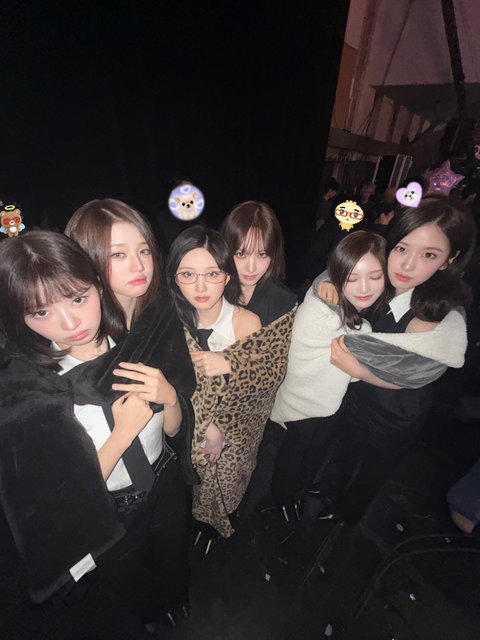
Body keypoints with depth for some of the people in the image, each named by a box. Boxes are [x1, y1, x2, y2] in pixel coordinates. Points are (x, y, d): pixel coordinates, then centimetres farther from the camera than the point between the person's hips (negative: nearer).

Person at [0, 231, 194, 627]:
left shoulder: (138, 342, -21)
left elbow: (174, 428, -9)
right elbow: (69, 495, -20)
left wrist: (169, 397, -29)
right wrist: (122, 433, -32)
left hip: (166, 487, 2)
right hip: (107, 518, -2)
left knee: (174, 569, 34)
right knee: (137, 591, 33)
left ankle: (176, 609, 71)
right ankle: (153, 620, 69)